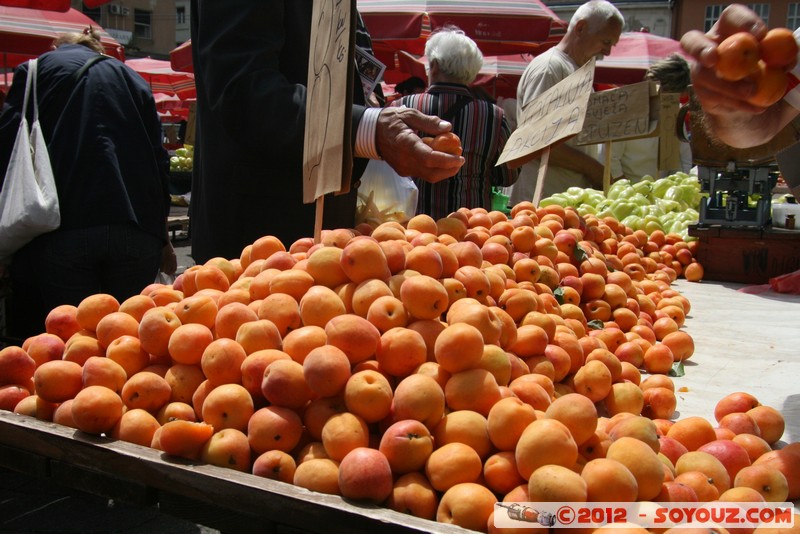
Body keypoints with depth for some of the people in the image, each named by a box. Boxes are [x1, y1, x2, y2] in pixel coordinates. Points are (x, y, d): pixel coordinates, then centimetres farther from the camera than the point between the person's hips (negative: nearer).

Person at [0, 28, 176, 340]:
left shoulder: (36, 69, 15)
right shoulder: (132, 78, 22)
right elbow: (159, 161, 17)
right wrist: (162, 238, 21)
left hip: (62, 232, -2)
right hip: (138, 233, 3)